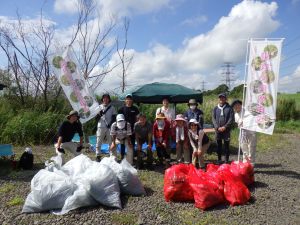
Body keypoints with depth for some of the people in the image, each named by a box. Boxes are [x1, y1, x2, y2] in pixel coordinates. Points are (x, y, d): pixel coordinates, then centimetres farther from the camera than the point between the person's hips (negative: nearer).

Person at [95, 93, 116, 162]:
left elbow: (114, 118, 5)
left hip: (110, 127, 0)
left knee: (111, 142, 2)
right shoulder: (99, 107, 8)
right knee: (99, 142, 0)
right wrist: (100, 114, -15)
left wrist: (110, 124, -11)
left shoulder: (112, 108, 7)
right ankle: (98, 156, 8)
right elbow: (96, 118, 5)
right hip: (101, 127, 0)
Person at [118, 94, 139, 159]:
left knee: (132, 143, 7)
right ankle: (122, 156, 15)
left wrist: (135, 128, -2)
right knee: (123, 143, 5)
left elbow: (137, 118, 6)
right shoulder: (122, 108, 3)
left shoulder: (135, 109, 5)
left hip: (132, 129, 1)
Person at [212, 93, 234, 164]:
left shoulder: (229, 108, 2)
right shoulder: (215, 109, 8)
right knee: (219, 146, 9)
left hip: (226, 130, -2)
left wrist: (225, 127, -14)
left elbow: (231, 119, -4)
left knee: (226, 146, 3)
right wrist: (217, 127, -11)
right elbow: (213, 119, 2)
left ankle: (227, 160, 12)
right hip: (218, 130, 2)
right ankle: (219, 160, 19)